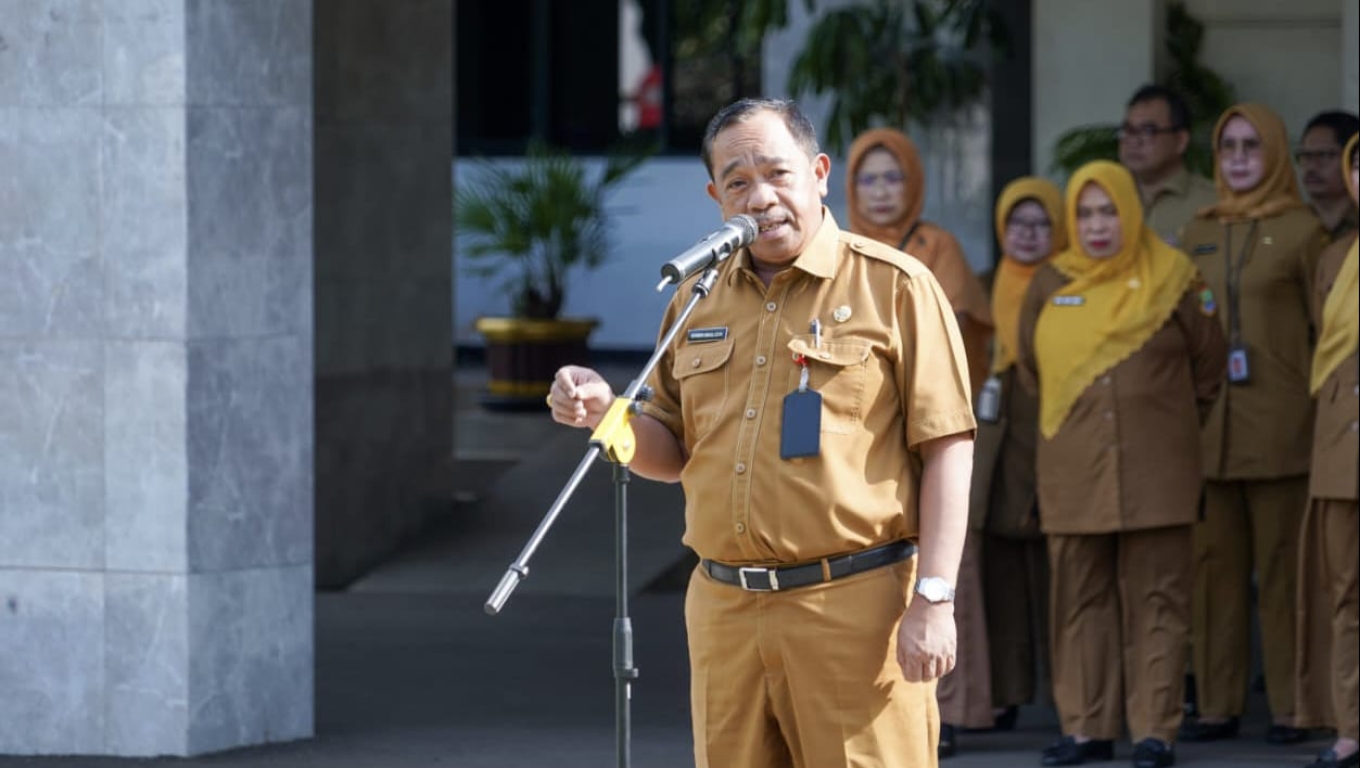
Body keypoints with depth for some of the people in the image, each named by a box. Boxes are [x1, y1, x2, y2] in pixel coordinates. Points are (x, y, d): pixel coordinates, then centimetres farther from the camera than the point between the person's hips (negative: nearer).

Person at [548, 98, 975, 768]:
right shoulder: (697, 299, 15)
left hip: (855, 606, -5)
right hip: (725, 610, 5)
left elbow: (947, 449, -5)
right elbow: (673, 454, 22)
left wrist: (933, 599, -13)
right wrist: (605, 413, 0)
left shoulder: (892, 286, -2)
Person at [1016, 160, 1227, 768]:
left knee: (1156, 601, -2)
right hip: (1074, 475, 3)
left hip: (1155, 473, -2)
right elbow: (1030, 367, 20)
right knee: (1080, 600, 5)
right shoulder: (1051, 286, 6)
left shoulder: (1171, 279, 0)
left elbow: (1208, 364, 10)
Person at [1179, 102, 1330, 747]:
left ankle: (1290, 707, 0)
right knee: (1215, 566, 3)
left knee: (1282, 569, -3)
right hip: (1209, 425, 4)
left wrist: (1323, 405, -7)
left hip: (1279, 425, -4)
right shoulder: (1198, 235, 15)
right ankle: (1217, 704, 7)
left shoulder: (1301, 230, 1)